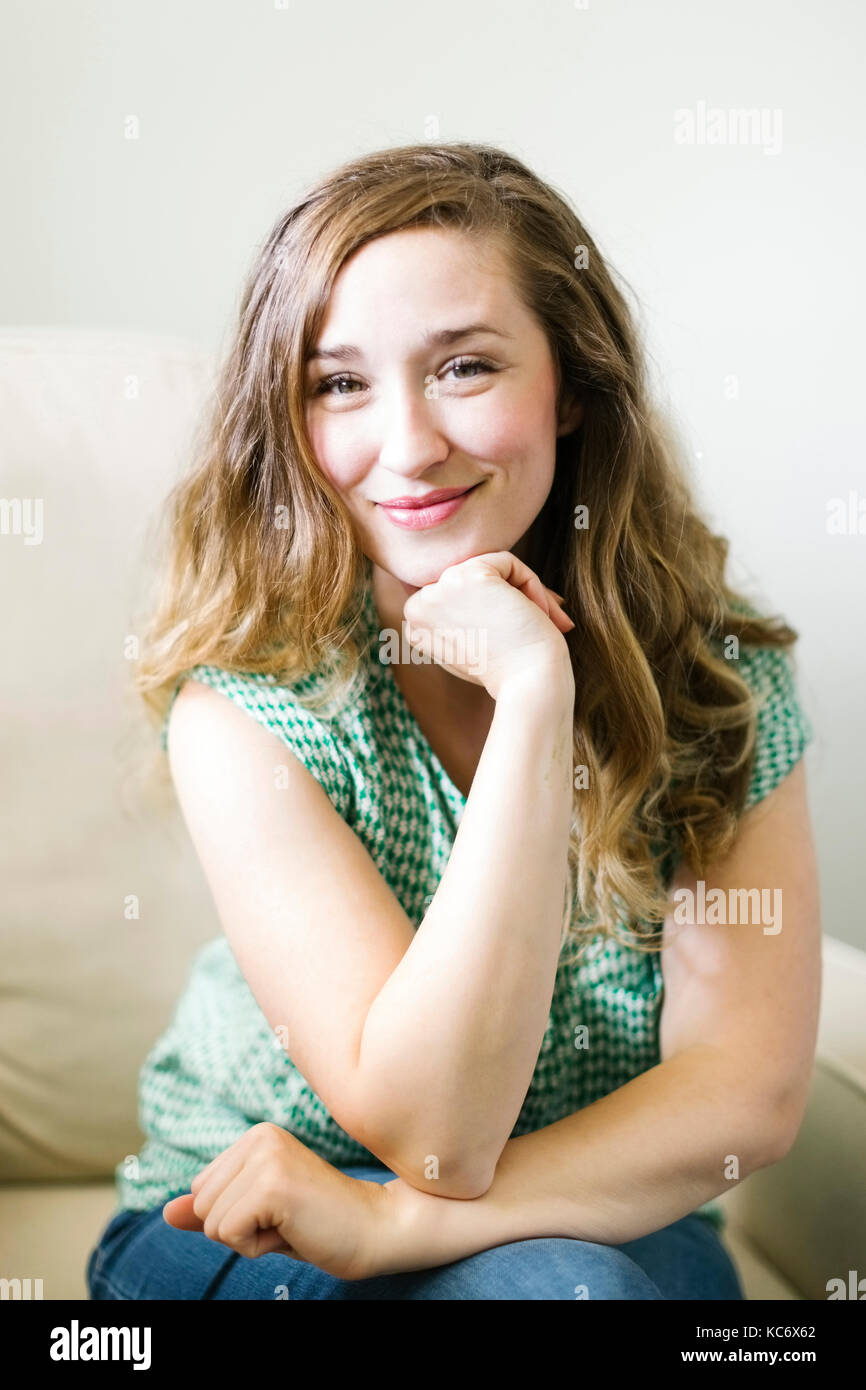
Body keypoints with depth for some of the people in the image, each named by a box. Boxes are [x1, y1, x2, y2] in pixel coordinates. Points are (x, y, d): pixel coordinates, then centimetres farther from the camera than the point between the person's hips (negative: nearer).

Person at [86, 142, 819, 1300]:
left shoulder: (718, 670, -11)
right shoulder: (245, 692, -19)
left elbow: (750, 1091, -14)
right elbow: (434, 1134, -25)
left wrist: (395, 1217, -24)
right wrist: (531, 693, -31)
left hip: (609, 1225, 3)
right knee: (561, 1285, -31)